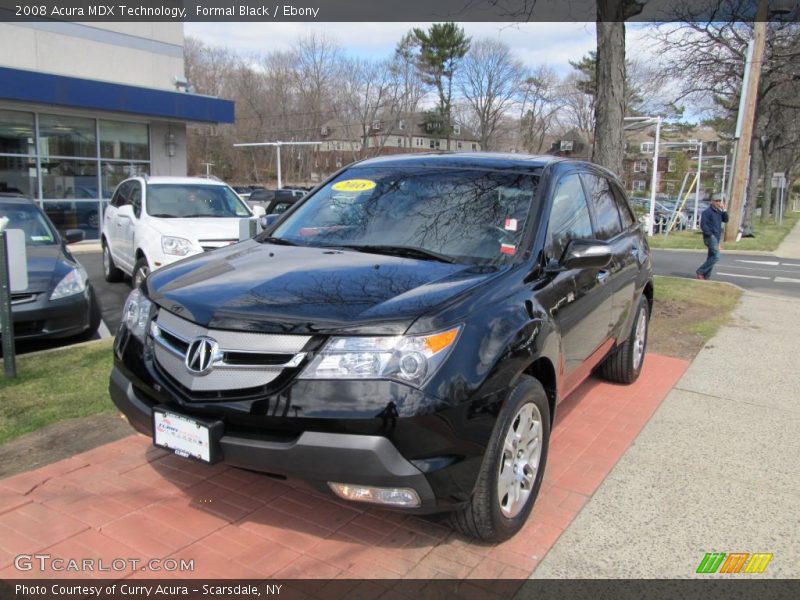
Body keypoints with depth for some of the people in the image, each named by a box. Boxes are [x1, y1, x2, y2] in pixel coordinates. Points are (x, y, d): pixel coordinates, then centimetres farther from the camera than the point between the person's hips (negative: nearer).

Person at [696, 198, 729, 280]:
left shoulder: (719, 212, 16)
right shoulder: (707, 212, -9)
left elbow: (725, 220, 8)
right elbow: (703, 225, -15)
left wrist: (724, 210, -1)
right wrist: (710, 234, -18)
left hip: (717, 237, 8)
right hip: (710, 237, -8)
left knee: (711, 257, 8)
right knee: (716, 256, -17)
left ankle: (706, 276, 11)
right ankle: (700, 272, -11)